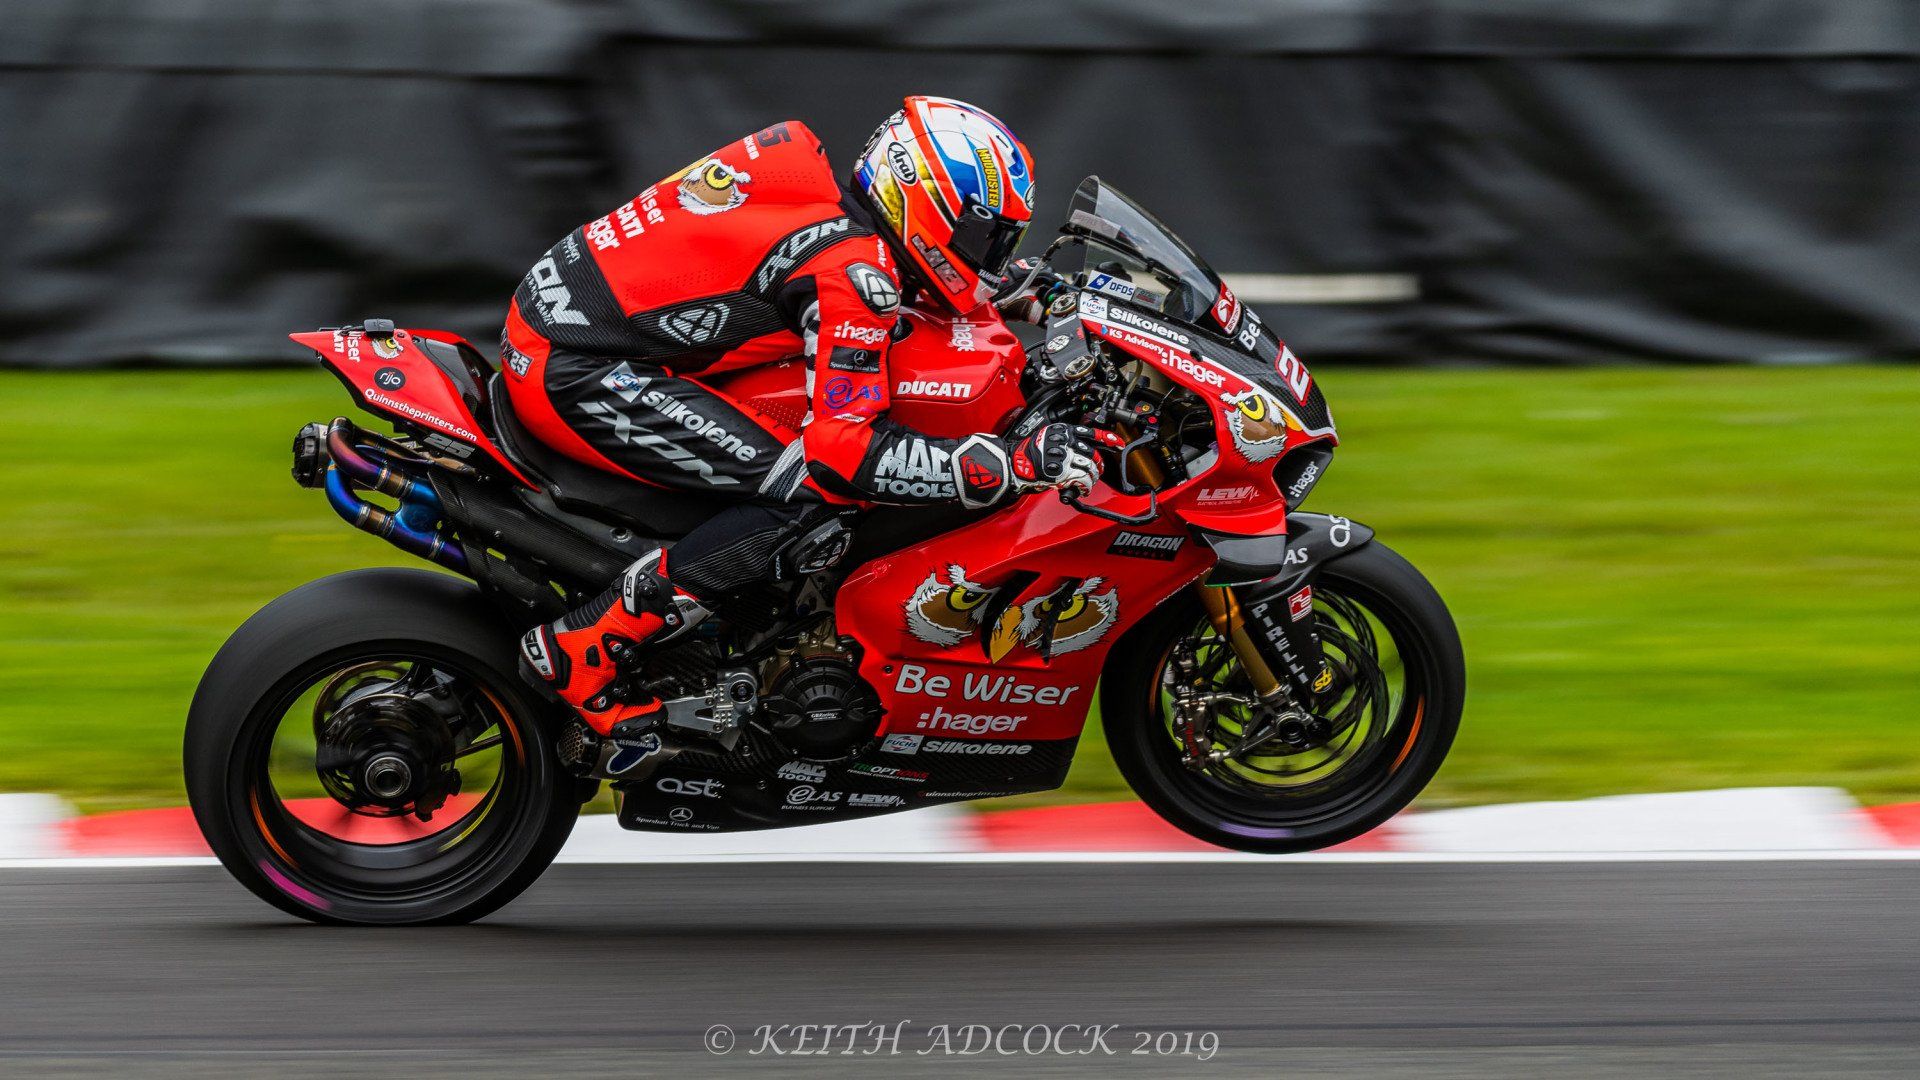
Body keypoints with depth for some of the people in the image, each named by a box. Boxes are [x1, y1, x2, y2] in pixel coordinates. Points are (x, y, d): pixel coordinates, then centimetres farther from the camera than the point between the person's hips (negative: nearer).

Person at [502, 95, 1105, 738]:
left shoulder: (823, 190, 9)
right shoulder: (854, 271, -18)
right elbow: (843, 451, -24)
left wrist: (1011, 290, 26)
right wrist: (1013, 467, -23)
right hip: (574, 371, -10)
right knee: (812, 495, -17)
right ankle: (583, 649, -15)